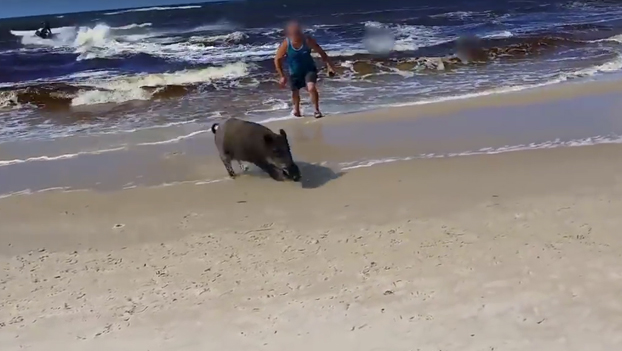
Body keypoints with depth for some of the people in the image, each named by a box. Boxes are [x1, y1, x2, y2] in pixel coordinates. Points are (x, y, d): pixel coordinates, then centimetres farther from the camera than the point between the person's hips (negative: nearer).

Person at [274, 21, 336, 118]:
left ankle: (317, 110, -4)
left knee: (312, 88, -24)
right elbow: (277, 60, -11)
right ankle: (296, 109, 49)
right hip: (295, 72, 1)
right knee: (295, 92, 18)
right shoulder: (285, 44, -25)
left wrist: (330, 66, -16)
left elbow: (321, 52, -13)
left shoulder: (308, 40, -24)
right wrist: (282, 76, -10)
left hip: (309, 69, -1)